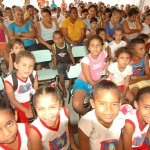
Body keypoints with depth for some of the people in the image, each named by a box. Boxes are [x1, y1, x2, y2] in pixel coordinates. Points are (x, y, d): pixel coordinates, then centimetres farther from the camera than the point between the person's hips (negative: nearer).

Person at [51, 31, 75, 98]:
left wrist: (74, 63, 6)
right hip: (60, 64, -1)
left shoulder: (67, 45, -9)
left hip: (68, 62, 1)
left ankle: (69, 86, 10)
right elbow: (54, 56, 2)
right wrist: (55, 66, 7)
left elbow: (70, 55, 3)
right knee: (61, 76, -20)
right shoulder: (53, 46, -10)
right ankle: (64, 89, 7)